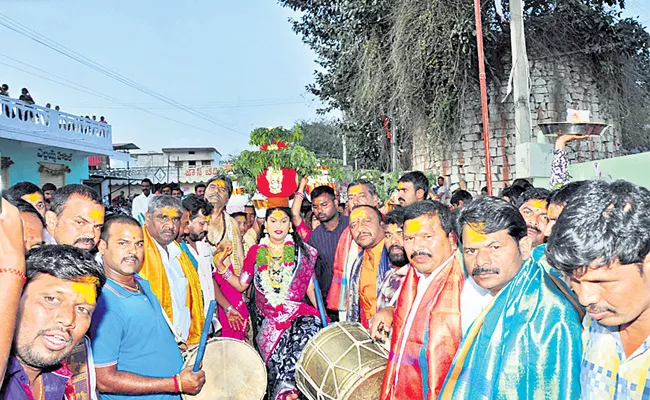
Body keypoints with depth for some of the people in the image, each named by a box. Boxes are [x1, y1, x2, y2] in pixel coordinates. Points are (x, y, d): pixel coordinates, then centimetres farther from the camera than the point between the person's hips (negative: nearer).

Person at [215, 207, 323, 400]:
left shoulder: (302, 251, 7)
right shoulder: (256, 252, 11)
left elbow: (310, 287, 7)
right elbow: (241, 284, 12)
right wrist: (220, 266, 0)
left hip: (295, 311, -1)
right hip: (267, 317, 1)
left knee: (310, 325, -31)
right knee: (275, 364, -13)